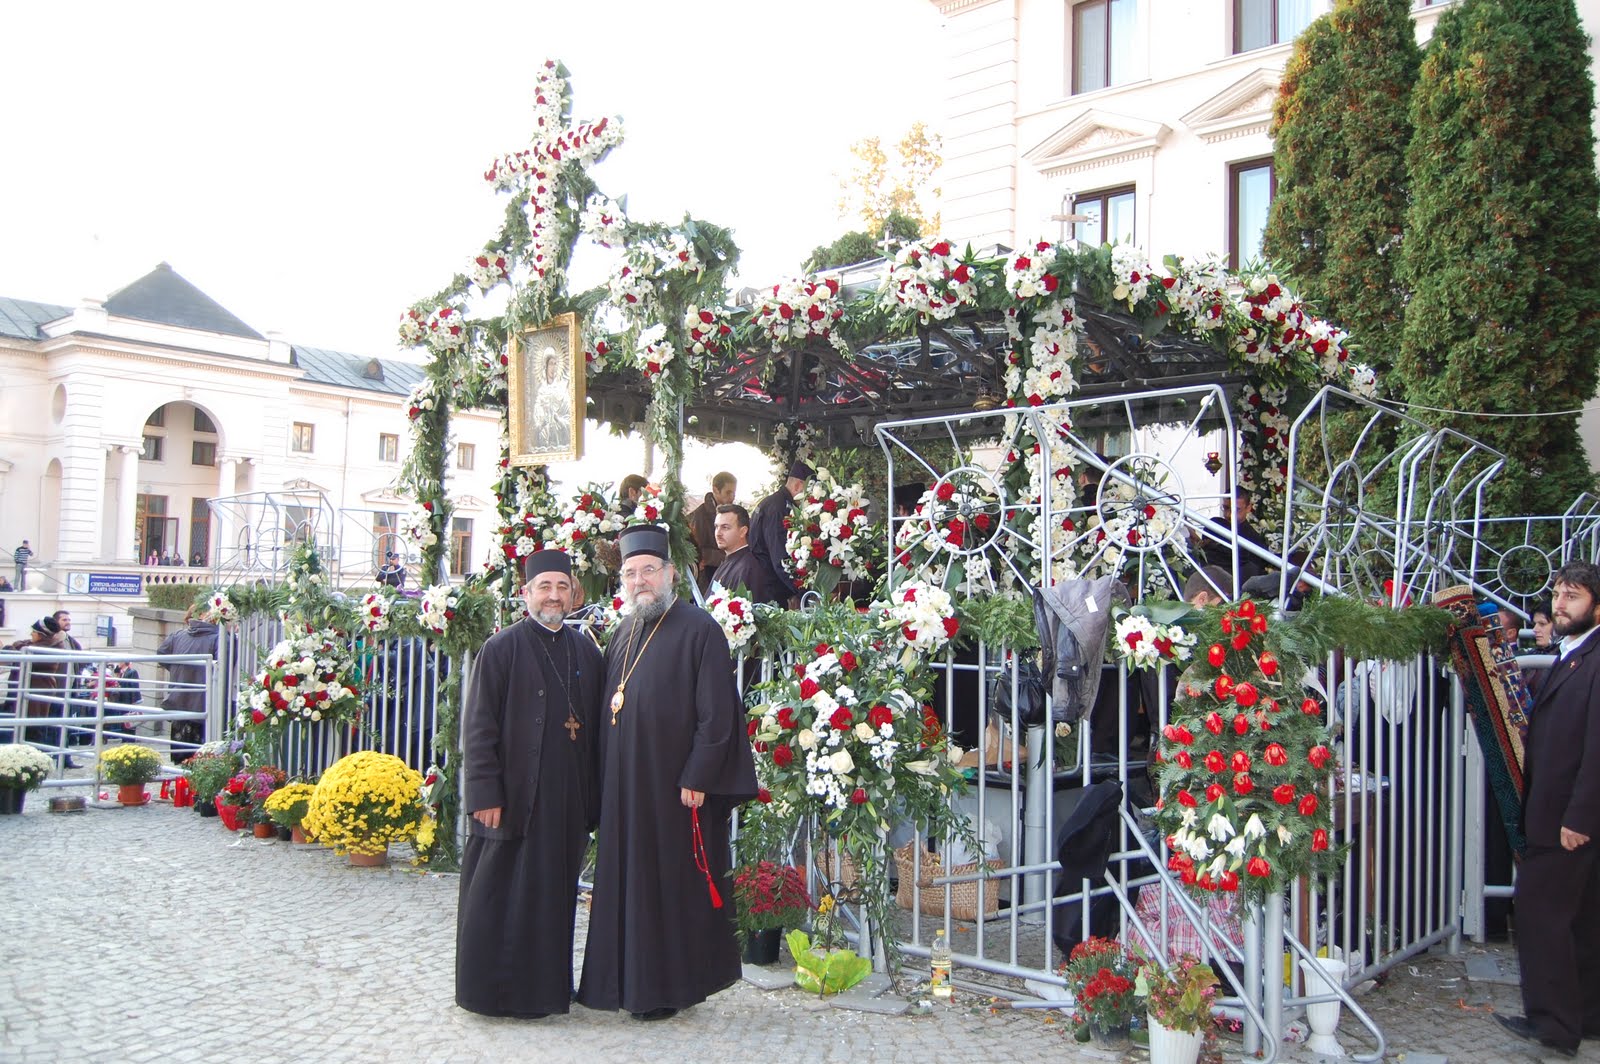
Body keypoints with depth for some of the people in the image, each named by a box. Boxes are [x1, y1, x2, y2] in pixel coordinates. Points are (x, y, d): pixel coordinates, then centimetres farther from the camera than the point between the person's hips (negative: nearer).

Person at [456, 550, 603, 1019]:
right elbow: (479, 728, -7)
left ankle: (544, 986, 25)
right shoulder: (502, 648, -4)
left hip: (568, 799, 4)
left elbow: (596, 727, 11)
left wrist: (593, 794, 7)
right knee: (501, 898, 4)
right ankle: (494, 992, 18)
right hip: (513, 797, -4)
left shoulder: (587, 652, 9)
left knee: (554, 896, 12)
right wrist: (485, 794, -12)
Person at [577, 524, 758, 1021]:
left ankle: (667, 987, 15)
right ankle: (628, 978, 25)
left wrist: (697, 779, -18)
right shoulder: (624, 634, 14)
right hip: (624, 787, 7)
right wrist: (604, 772, 10)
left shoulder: (698, 629, -10)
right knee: (628, 881, 13)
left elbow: (716, 714, -14)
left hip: (674, 787, -7)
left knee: (673, 882, 2)